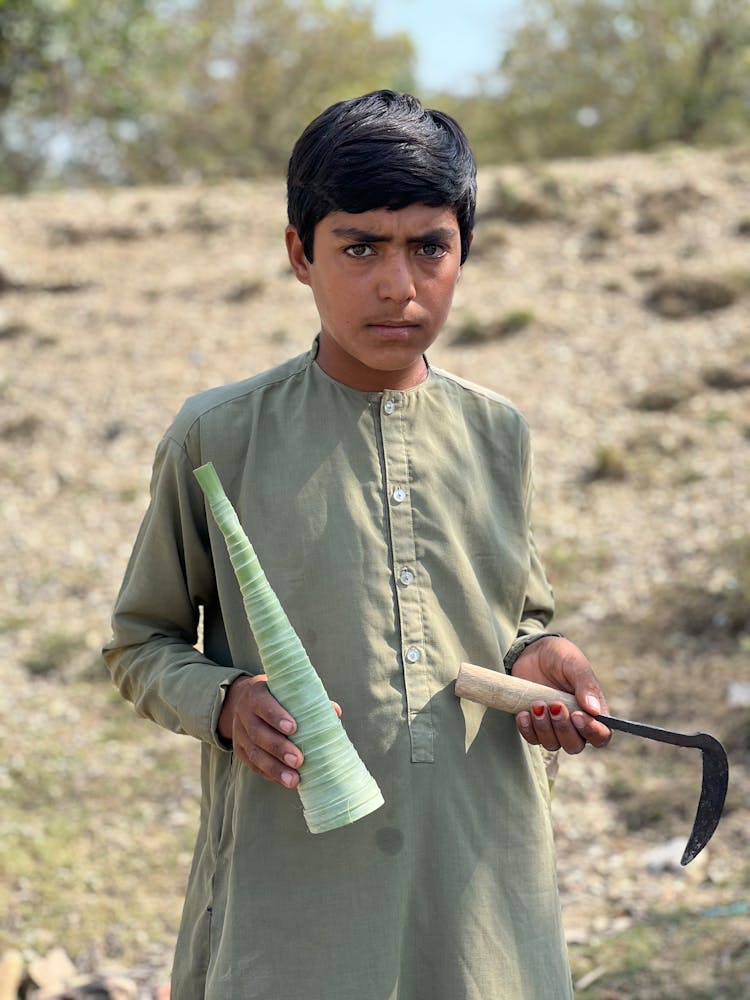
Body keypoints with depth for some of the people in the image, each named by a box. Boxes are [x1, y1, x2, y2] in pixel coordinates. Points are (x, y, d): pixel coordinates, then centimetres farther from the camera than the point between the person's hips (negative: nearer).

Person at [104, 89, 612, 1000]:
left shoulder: (496, 436, 7)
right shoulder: (218, 438, -3)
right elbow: (141, 643, 6)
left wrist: (537, 655, -3)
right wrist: (225, 702, -15)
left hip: (486, 883, 3)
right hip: (292, 897, -3)